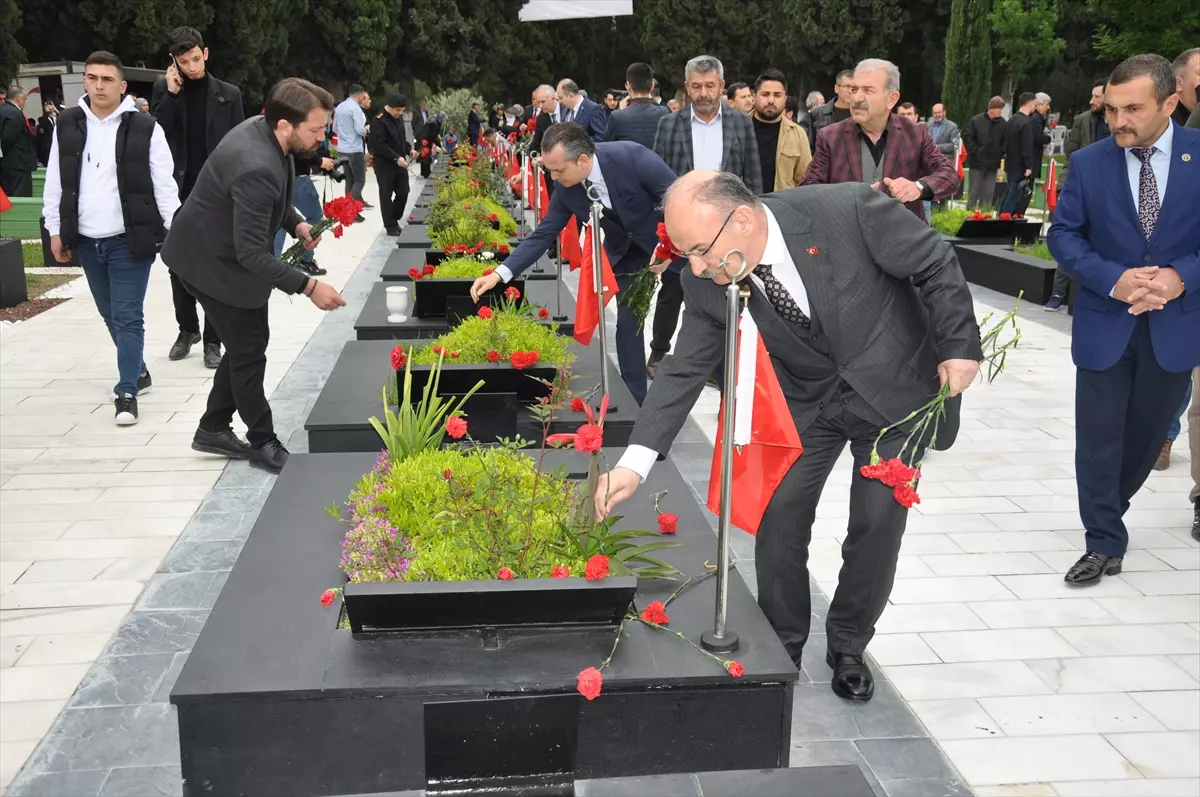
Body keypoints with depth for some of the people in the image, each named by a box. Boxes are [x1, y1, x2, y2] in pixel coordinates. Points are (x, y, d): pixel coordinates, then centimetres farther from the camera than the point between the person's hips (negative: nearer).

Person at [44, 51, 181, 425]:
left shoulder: (145, 128, -7)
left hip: (129, 240, -5)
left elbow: (164, 185, -6)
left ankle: (127, 391, 0)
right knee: (111, 315, 16)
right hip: (87, 241, 5)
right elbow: (55, 182, 10)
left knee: (128, 317, -5)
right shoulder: (67, 126, 4)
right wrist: (55, 230, 8)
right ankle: (138, 372, 34)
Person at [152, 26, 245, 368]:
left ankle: (212, 340, 10)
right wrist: (171, 93, -14)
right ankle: (187, 328, 28)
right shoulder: (163, 90, 4)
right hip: (178, 193, 2)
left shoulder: (228, 94, 1)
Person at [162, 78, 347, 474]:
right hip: (214, 261, -9)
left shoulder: (261, 129, -7)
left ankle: (213, 429, 30)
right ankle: (263, 444, 16)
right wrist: (309, 286, -32)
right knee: (248, 350, 1)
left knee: (248, 343, 16)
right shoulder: (256, 168, -36)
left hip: (229, 250, 9)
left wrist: (295, 223, -1)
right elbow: (252, 254, -33)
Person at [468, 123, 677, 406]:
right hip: (626, 252, 4)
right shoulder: (565, 187, -18)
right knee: (627, 324, 1)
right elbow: (544, 234, -12)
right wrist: (500, 273, -20)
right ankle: (635, 402, 11)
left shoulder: (631, 157, -34)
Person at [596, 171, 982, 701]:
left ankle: (848, 646, 22)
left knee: (879, 521, 0)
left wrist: (959, 347, -15)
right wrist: (634, 463, -24)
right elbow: (684, 371, -14)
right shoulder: (707, 285, -19)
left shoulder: (848, 210, -31)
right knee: (780, 514, -3)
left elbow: (936, 264, -17)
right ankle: (781, 645, 19)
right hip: (806, 398, 3)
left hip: (892, 384, -2)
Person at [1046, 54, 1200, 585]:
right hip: (1104, 322, 0)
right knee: (1099, 438, 1)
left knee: (1146, 435, 15)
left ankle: (1107, 512, 39)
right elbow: (1063, 234, -3)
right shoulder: (1088, 163, -4)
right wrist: (1114, 280, -17)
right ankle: (1103, 543, 14)